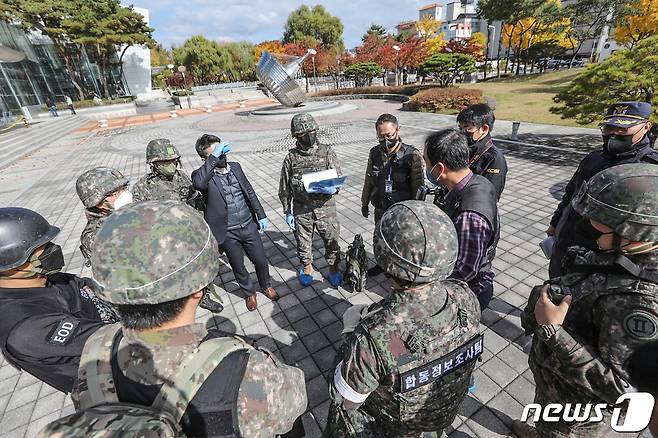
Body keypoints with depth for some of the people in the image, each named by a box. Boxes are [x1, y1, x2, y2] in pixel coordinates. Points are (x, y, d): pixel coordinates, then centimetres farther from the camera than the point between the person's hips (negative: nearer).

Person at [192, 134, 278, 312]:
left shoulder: (235, 166, 2)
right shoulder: (201, 175, -14)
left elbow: (250, 192, 10)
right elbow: (198, 184, -40)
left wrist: (261, 215, 9)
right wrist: (214, 157, -36)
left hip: (249, 226, 4)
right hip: (228, 233, -3)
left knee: (261, 261, 15)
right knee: (238, 268, 16)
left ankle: (266, 286, 44)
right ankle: (249, 293, 43)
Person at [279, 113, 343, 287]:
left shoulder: (327, 152, -5)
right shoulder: (291, 158, -4)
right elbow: (284, 188, 2)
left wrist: (332, 189, -26)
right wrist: (287, 212, 3)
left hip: (325, 207, 0)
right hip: (301, 210, 1)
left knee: (331, 240, 12)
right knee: (303, 241, 17)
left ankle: (334, 268, 38)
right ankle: (307, 267, 44)